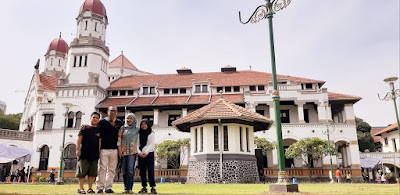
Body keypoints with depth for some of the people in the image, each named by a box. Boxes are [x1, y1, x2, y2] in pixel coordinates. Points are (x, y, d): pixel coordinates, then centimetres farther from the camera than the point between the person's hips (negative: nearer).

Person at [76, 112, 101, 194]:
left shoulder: (99, 130, 12)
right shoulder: (85, 127, 4)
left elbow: (99, 141, 12)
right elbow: (79, 139, 1)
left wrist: (99, 152, 5)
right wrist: (78, 149, -6)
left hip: (94, 154, 3)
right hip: (84, 153, -3)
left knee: (92, 172, 6)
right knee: (82, 171, 0)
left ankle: (90, 188, 15)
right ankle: (81, 188, 11)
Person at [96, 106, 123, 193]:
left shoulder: (119, 123, 13)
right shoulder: (102, 122, 5)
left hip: (115, 150, 3)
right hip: (104, 149, -3)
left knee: (112, 169, 6)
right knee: (102, 168, -3)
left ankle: (108, 187, 14)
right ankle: (100, 187, 5)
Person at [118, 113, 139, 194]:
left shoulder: (137, 129, 8)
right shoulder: (123, 128, 10)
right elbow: (119, 138, 5)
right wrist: (119, 149, -2)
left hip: (132, 151, -2)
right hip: (123, 151, 2)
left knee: (130, 169, -10)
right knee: (124, 170, 4)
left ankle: (129, 188, -8)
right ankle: (125, 188, 12)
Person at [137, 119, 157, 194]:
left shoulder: (151, 134, 4)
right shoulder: (139, 134, 13)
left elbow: (151, 144, -4)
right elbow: (137, 144, 6)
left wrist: (146, 152, -14)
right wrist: (139, 152, -10)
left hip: (149, 154, -3)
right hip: (141, 154, 3)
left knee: (150, 170, -8)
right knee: (142, 171, 3)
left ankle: (153, 187, -4)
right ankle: (144, 187, 10)